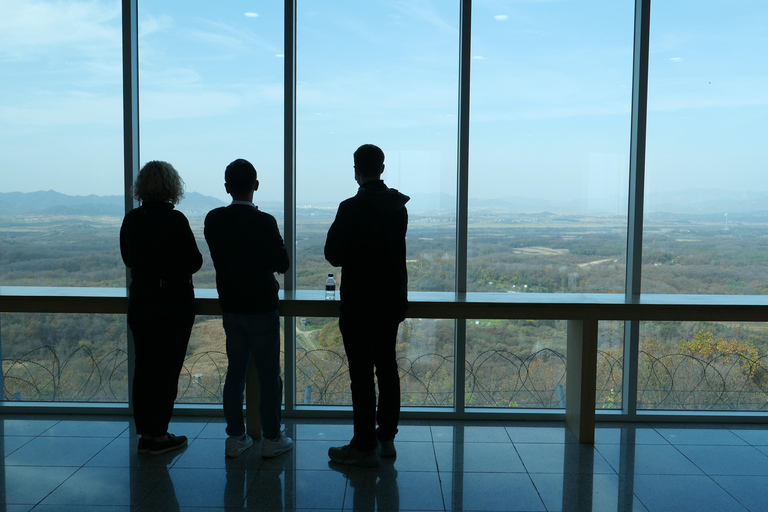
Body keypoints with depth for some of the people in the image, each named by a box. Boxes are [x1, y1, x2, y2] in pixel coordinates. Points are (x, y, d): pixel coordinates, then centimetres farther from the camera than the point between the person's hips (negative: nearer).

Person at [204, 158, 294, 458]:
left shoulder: (213, 220, -2)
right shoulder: (264, 222, -16)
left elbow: (218, 257, 10)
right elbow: (282, 264, -11)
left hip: (230, 306, 5)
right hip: (261, 307, -5)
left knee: (235, 371, 13)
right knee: (269, 374, 5)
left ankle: (235, 438, 20)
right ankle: (272, 439, 13)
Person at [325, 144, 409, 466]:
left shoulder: (351, 208, -17)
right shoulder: (399, 205, 3)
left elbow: (333, 255, -12)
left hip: (359, 303, -7)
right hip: (392, 300, 7)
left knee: (362, 374, 1)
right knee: (387, 367, 15)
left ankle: (364, 447, 9)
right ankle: (386, 437, 26)